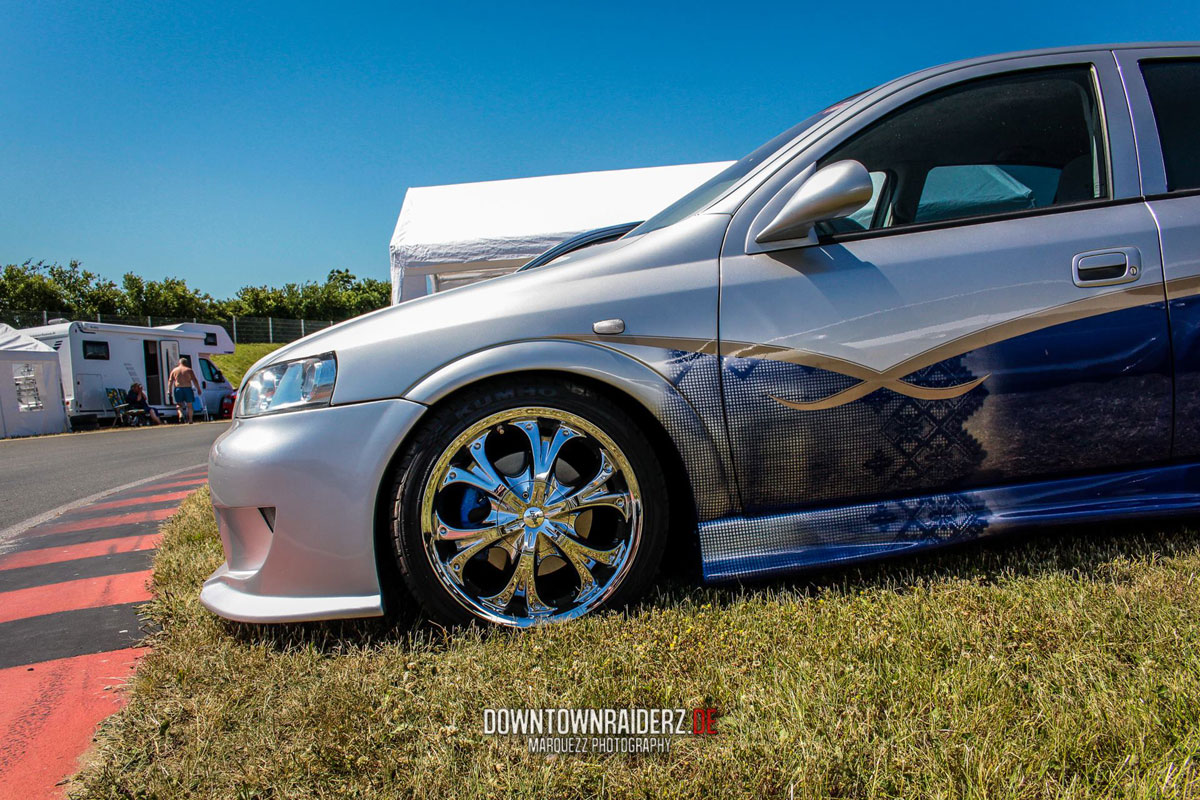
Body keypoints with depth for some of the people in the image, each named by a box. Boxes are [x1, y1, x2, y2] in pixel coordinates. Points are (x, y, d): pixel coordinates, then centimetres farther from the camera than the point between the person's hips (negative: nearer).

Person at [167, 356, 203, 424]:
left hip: (178, 388, 1)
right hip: (187, 388, -1)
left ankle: (180, 414, -17)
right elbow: (195, 381, -1)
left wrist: (169, 390, 6)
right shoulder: (189, 370, 4)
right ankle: (190, 420, 7)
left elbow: (170, 381, 4)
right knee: (189, 404, 7)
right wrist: (198, 389, 3)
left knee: (179, 403, 11)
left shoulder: (174, 370, 9)